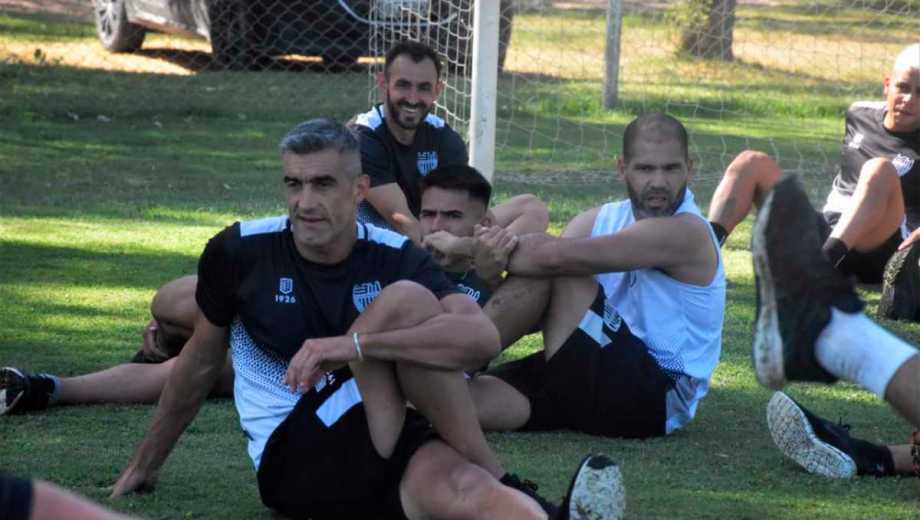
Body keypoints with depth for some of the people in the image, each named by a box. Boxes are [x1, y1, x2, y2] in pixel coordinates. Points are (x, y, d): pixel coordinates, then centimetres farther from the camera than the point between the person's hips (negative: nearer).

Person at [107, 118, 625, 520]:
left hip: (383, 448, 2)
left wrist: (354, 345, -30)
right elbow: (201, 362, 15)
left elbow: (484, 337, -19)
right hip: (292, 455, -2)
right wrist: (145, 465, 24)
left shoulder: (395, 257, -1)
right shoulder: (242, 252, -1)